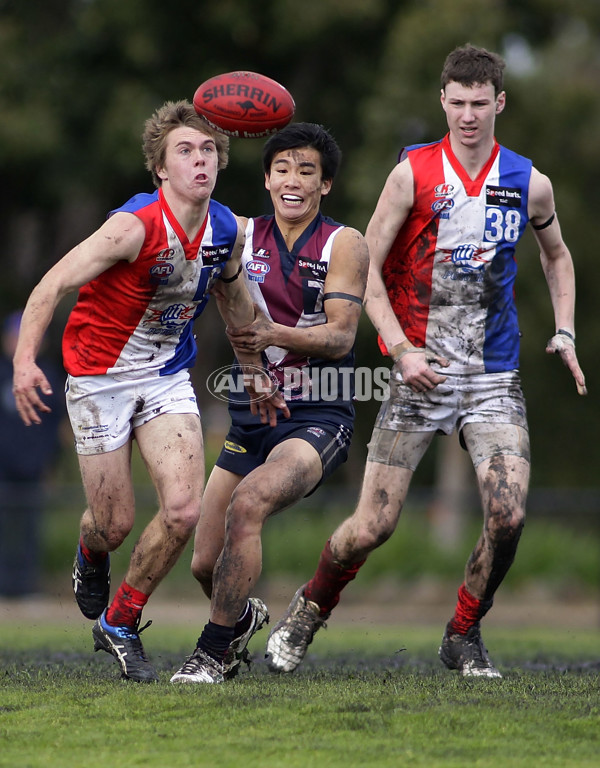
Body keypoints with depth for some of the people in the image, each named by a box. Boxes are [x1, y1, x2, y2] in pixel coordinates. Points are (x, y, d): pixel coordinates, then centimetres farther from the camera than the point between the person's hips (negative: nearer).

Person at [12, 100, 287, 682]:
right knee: (114, 523, 2)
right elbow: (53, 285, -24)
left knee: (184, 509, -13)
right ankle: (90, 559, 43)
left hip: (169, 377, 4)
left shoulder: (228, 230, -5)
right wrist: (25, 360, -37)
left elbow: (232, 295, 16)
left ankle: (120, 625, 8)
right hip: (101, 376, -4)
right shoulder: (135, 225, -24)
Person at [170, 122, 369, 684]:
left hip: (319, 418, -4)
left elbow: (341, 336, -12)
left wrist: (273, 334, -28)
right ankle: (243, 618, 39)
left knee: (247, 504, -30)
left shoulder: (344, 244, -3)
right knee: (206, 564, 3)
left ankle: (214, 651, -18)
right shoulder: (244, 235, 7)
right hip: (252, 415, 4)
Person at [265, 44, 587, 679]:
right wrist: (401, 349, -16)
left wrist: (564, 332, 12)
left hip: (494, 378, 2)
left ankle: (463, 636, 8)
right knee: (374, 526, -5)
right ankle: (306, 612, 23)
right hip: (419, 372, -2)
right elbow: (367, 269, -5)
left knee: (508, 515, -15)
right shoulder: (413, 173, -6)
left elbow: (556, 255, 24)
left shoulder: (529, 184, 4)